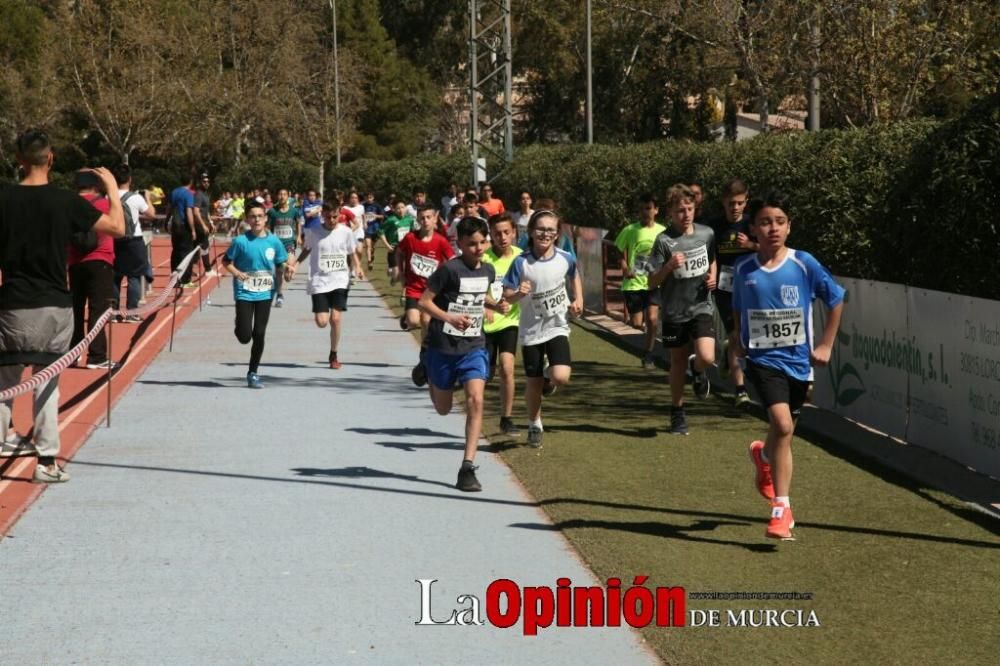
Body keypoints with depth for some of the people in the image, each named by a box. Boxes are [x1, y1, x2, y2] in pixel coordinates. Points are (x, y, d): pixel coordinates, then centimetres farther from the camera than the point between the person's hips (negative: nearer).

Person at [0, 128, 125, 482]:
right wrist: (113, 189, 14)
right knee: (47, 381, 6)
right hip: (54, 307, 0)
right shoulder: (66, 201, -5)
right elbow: (118, 228, 2)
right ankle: (47, 461, 6)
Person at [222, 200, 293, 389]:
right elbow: (226, 261, 0)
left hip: (265, 293, 2)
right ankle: (240, 324, 31)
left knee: (259, 335, 3)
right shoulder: (241, 241, -10)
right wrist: (236, 273, -17)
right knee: (245, 336, -7)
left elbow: (280, 265, 11)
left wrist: (288, 269, -10)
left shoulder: (274, 241, -1)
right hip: (244, 293, -2)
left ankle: (253, 373, 17)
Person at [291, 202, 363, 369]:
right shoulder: (313, 232, -1)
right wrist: (295, 264, 1)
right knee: (321, 322, -9)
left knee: (335, 318, -12)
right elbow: (306, 250, 16)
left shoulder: (346, 232, -1)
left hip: (340, 281, 0)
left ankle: (333, 356, 7)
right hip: (319, 282, 0)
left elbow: (352, 254, 10)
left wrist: (357, 268, -8)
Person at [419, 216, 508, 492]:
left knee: (475, 401, -16)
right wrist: (450, 318, -28)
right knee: (443, 409, 13)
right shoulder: (449, 269, -16)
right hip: (443, 347, -3)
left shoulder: (488, 271, 3)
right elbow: (424, 301, -13)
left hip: (473, 347, 3)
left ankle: (467, 468, -12)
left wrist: (496, 306, 4)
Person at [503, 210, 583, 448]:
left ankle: (550, 380, 18)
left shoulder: (566, 259, -7)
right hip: (531, 330, 0)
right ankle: (534, 426, 31)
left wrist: (578, 299, 2)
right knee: (533, 383, 8)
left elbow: (575, 277, 17)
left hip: (557, 327, 0)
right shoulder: (521, 263, -13)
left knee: (561, 377, -19)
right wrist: (519, 293, -31)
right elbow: (507, 297, -10)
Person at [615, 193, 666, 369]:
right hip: (633, 283, 0)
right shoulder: (630, 231, -2)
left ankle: (648, 355, 3)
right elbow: (622, 256, 1)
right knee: (637, 324, -3)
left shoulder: (662, 232, 2)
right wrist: (625, 268, -18)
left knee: (652, 318, -15)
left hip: (654, 283, 0)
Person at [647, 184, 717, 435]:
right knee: (678, 362, 10)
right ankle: (677, 413, 29)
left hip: (701, 307, 1)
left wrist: (712, 276, 0)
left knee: (707, 357, -18)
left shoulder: (707, 233, -1)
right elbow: (652, 282, -9)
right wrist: (669, 266, -25)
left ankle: (697, 369, 20)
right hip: (674, 310, -1)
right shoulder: (664, 241, -11)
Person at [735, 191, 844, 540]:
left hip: (799, 359, 2)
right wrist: (739, 340, 12)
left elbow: (836, 300, 4)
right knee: (783, 426, -19)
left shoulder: (804, 264, -8)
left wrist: (825, 346, 3)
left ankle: (763, 455, 53)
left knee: (784, 429, 15)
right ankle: (781, 509, -12)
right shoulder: (743, 269, -4)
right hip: (763, 358, -2)